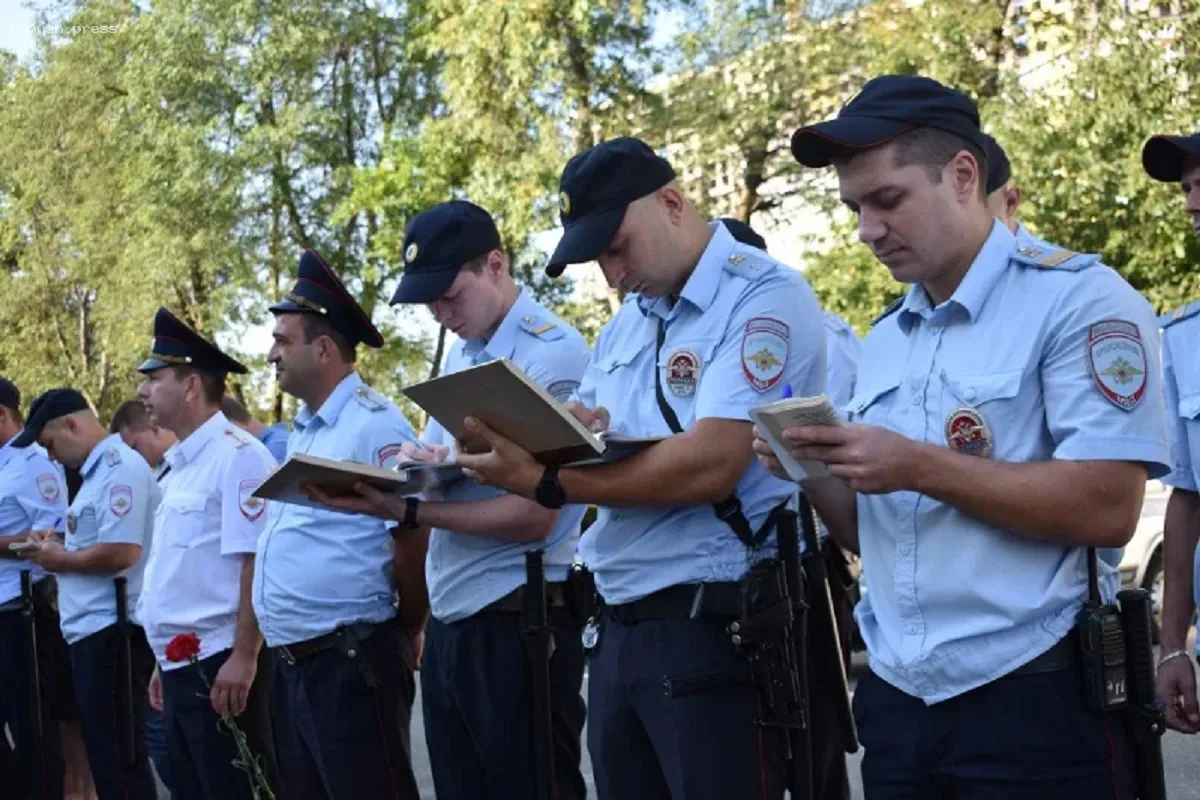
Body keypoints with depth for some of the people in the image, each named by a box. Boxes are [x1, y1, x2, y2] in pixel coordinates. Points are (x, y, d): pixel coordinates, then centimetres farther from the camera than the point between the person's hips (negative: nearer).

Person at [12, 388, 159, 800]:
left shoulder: (119, 467, -14)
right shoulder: (99, 470, 18)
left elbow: (122, 552, -24)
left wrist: (60, 559, -10)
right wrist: (59, 548, 8)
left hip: (111, 630, -10)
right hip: (92, 629, 10)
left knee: (118, 757, -5)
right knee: (107, 753, 14)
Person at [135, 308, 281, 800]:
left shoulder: (237, 455, -12)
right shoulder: (179, 465, 16)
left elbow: (257, 563, -18)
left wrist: (244, 657, -22)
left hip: (220, 664, -9)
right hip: (181, 666, 9)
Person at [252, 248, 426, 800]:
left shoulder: (374, 424, -12)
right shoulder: (301, 432, 17)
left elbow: (413, 543, -15)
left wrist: (406, 635, -4)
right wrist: (285, 657, 19)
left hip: (351, 662, -9)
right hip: (293, 665, 9)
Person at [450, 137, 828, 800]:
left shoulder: (763, 297, -10)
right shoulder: (624, 326, 17)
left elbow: (709, 465, -22)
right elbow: (585, 447, 16)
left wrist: (543, 483, -19)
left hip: (717, 629, -8)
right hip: (617, 628, 8)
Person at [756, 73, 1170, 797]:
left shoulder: (1080, 299, -9)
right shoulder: (884, 340, 14)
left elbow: (1108, 508, -19)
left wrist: (921, 467, -18)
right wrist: (814, 473, -3)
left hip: (1035, 705, -6)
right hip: (897, 700, 7)